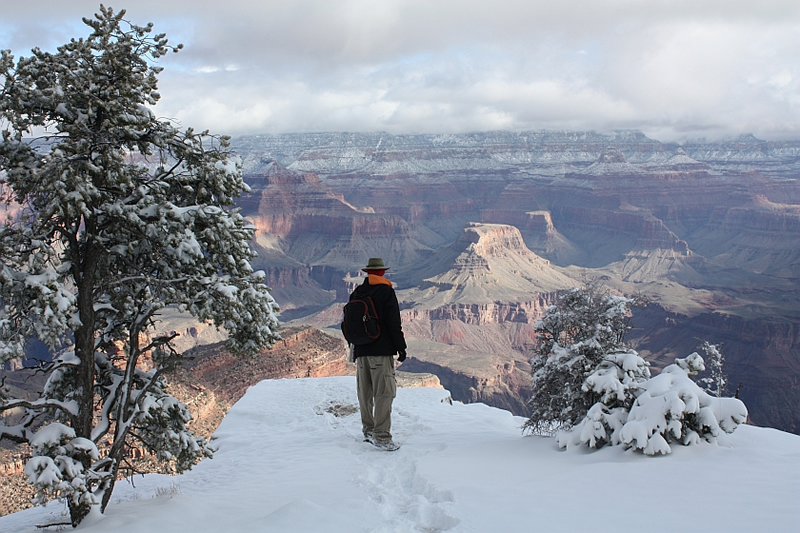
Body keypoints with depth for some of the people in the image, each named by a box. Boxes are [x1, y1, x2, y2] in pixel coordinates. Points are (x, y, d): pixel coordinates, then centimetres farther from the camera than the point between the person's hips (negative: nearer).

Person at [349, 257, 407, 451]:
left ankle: (368, 430, 23)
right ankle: (381, 435, -13)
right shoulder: (386, 291, -6)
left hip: (361, 350, 6)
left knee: (365, 393, 13)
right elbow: (394, 323, -10)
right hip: (381, 350, -6)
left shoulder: (356, 293, 11)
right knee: (384, 393, -8)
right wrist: (401, 347, -4)